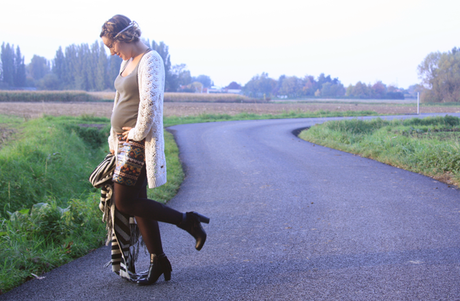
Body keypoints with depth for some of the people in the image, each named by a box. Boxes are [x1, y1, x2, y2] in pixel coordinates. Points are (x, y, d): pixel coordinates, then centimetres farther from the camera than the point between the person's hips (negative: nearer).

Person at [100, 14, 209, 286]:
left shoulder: (150, 60, -13)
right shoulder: (127, 62, 17)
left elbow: (150, 102, -24)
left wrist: (138, 133, -14)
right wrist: (114, 140, 22)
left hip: (139, 142, -9)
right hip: (125, 141, 9)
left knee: (124, 202, -10)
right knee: (137, 203, 9)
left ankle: (188, 221, -1)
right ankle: (158, 261, 17)